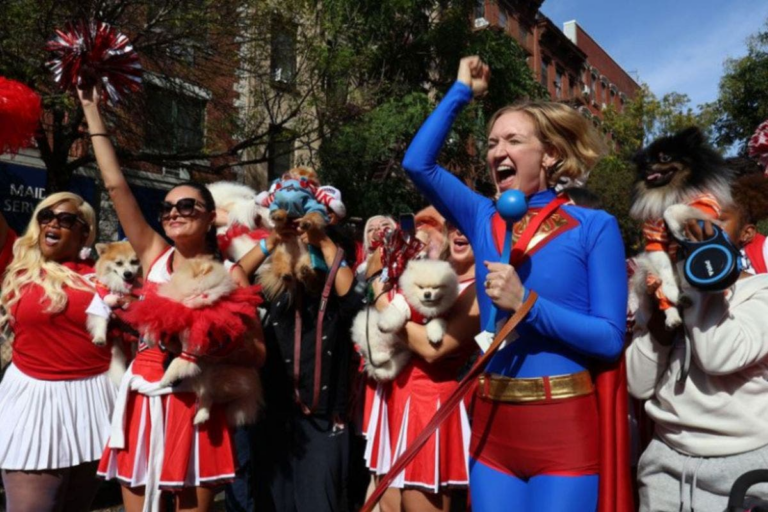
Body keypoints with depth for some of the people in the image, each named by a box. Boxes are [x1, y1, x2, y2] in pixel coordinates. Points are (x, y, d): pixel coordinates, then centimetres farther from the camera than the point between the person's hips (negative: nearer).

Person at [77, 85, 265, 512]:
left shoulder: (229, 275, -3)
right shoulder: (154, 256, 6)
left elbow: (258, 353, -3)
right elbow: (116, 185, 4)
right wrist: (92, 112, 6)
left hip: (194, 406, -3)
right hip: (143, 402, 3)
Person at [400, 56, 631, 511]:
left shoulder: (594, 227, -5)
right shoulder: (485, 220, 6)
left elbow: (610, 338, -10)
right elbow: (418, 164, -1)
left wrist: (526, 302, -21)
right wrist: (462, 92, 5)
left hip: (566, 425, -4)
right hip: (493, 420, 4)